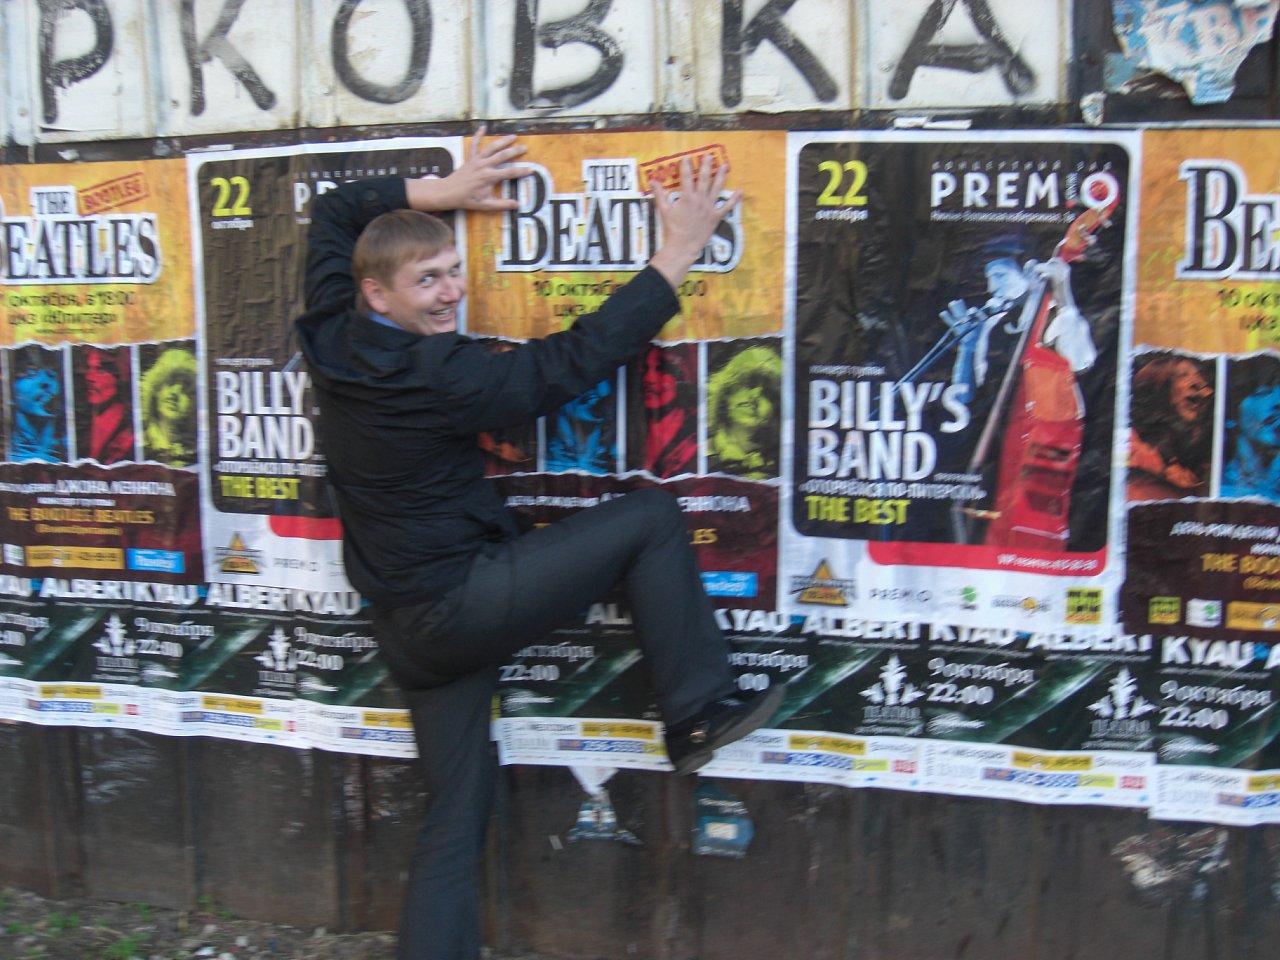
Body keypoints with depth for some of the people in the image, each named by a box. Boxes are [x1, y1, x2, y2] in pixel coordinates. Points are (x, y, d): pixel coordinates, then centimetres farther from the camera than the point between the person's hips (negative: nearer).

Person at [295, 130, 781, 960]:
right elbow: (579, 358, -18)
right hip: (459, 603, -9)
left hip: (411, 626, 9)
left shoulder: (332, 337, 1)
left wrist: (440, 193, 12)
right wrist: (679, 254, -11)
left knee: (456, 815, 15)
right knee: (651, 519, -4)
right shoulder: (439, 375, -21)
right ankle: (700, 715, 4)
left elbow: (336, 211, 19)